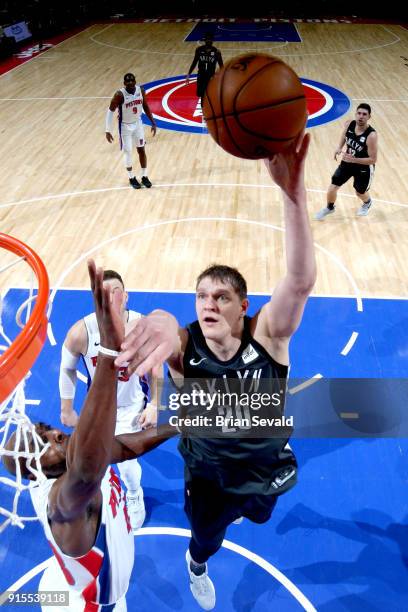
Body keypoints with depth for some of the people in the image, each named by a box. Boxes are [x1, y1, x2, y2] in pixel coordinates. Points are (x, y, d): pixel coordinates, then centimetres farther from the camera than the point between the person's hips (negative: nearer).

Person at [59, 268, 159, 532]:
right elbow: (67, 369, -10)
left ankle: (134, 496, 37)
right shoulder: (81, 332, -29)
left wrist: (154, 405, -9)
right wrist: (67, 410, -2)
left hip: (133, 405, -1)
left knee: (126, 461, 0)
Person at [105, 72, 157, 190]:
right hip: (125, 126, -4)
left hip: (138, 123, 4)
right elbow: (110, 111, -16)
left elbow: (146, 107, 5)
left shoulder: (141, 91, -10)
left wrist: (153, 123, 3)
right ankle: (131, 178, 20)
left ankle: (144, 177, 21)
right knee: (128, 153, 2)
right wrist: (108, 130, -18)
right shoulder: (120, 95, -23)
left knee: (141, 150, 9)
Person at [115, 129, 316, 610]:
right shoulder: (183, 346, -28)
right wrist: (158, 322, -79)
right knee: (206, 538, 27)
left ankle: (239, 508, 75)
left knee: (258, 515, 35)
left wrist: (292, 192, -61)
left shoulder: (267, 335, -29)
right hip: (208, 476, -1)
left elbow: (301, 281, -47)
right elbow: (160, 328, -53)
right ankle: (196, 567, 67)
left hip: (267, 468, 2)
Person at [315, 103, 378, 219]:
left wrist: (353, 159, -37)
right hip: (347, 162, 4)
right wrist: (339, 148, -10)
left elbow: (373, 159, -27)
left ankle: (368, 203, 54)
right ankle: (330, 207, 32)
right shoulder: (349, 124, -16)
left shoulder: (371, 135, -32)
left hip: (364, 167, -4)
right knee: (333, 186, 1)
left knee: (360, 193, 16)